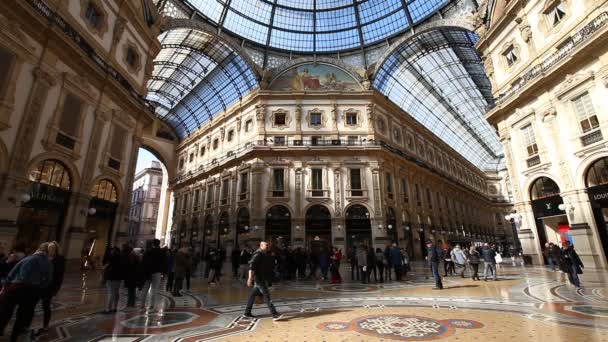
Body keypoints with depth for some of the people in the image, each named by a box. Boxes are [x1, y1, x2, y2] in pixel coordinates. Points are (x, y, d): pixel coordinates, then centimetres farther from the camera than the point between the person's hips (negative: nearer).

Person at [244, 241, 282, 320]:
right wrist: (250, 278, -29)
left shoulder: (266, 254, 12)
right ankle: (274, 314, -7)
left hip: (263, 278, 9)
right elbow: (251, 266, -23)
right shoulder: (258, 254, -16)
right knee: (266, 295, -8)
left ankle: (247, 312, 25)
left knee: (253, 294, 15)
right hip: (259, 278, -9)